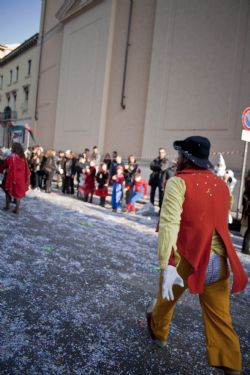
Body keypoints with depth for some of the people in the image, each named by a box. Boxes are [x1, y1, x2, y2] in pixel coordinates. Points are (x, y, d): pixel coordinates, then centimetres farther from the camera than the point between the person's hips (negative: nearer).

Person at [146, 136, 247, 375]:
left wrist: (167, 266, -29)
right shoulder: (222, 185, 9)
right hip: (218, 260, 4)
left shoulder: (178, 182, -9)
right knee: (220, 318, 10)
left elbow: (170, 223, -23)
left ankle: (158, 332, 49)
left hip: (185, 257, -3)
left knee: (167, 299, 24)